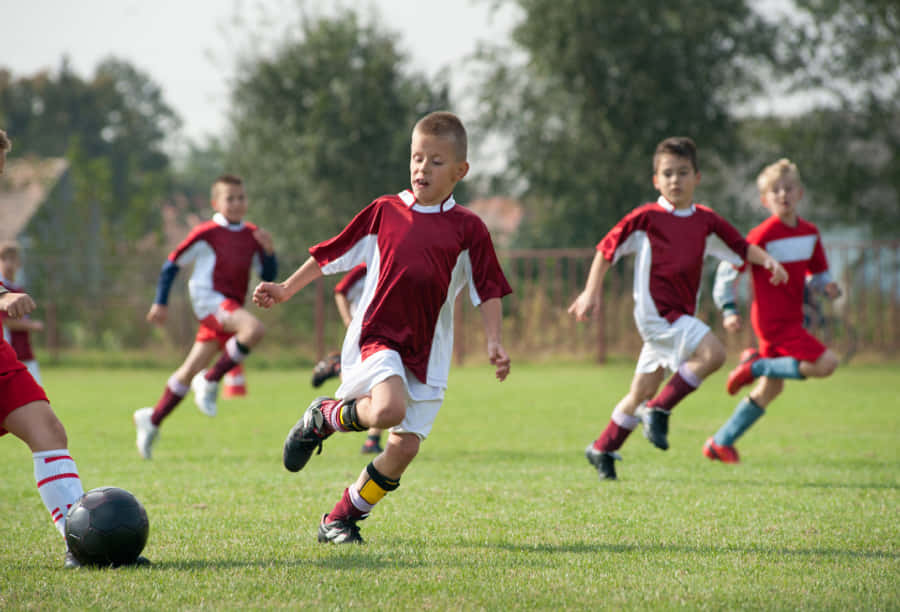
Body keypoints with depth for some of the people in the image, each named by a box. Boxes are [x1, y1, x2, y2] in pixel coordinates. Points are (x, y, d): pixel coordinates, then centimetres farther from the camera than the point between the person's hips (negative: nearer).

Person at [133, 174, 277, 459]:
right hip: (209, 299, -6)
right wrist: (160, 302, -2)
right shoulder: (207, 233, -5)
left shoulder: (251, 235, 12)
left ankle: (152, 419, 23)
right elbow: (172, 264, 1)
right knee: (254, 329, -32)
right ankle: (210, 381, -18)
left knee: (190, 370, 10)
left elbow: (269, 276, 13)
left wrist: (269, 251, -6)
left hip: (230, 309, 6)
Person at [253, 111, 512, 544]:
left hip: (426, 353, 2)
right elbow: (332, 256, 14)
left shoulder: (467, 229, 4)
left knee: (404, 448, -3)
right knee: (389, 408, -31)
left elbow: (488, 293, 6)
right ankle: (324, 417, -1)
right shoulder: (384, 212, 6)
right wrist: (285, 290, 12)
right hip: (376, 336, -2)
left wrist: (494, 344, -8)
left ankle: (341, 518, 17)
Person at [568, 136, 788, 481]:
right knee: (712, 353, -24)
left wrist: (767, 261, 1)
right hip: (655, 312, -6)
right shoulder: (646, 218, -6)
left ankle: (602, 449, 25)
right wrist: (592, 292, -5)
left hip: (680, 316, 6)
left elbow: (740, 246, 19)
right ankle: (659, 410, -12)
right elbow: (607, 249, -1)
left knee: (642, 393, 12)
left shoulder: (705, 221, 10)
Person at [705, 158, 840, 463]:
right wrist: (728, 309, -17)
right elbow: (729, 269, -10)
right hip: (773, 321, -8)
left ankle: (720, 443, 22)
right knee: (826, 364, -18)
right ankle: (757, 366, -4)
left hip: (791, 320, 8)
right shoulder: (763, 235, -15)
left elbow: (818, 273, 20)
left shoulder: (810, 233, 7)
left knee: (770, 389, 13)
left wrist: (827, 286, -3)